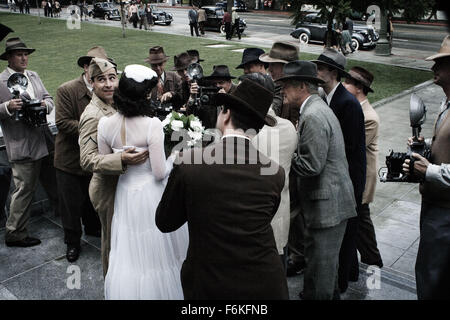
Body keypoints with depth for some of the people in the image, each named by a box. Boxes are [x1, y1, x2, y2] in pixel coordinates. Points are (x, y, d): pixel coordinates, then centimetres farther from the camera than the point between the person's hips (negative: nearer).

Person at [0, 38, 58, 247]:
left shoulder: (34, 76, 13)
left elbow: (49, 99, 14)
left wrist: (46, 104, -7)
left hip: (45, 142, 7)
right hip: (22, 146, -7)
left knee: (54, 183, 21)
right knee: (24, 189, 0)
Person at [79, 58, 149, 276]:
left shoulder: (112, 106, 4)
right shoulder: (92, 115, -24)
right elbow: (86, 160, -31)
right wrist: (122, 159, -42)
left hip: (119, 185, 9)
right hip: (108, 190, -9)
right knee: (113, 242, 10)